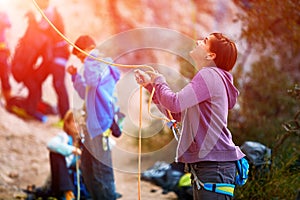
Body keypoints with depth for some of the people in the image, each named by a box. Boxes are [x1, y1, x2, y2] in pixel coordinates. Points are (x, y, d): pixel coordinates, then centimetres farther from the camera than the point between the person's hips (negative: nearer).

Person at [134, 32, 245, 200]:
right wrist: (150, 85, 20)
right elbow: (176, 114, 24)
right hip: (204, 165, 11)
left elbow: (175, 104, -20)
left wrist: (159, 81, 0)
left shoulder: (210, 75, -11)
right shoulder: (209, 77, 21)